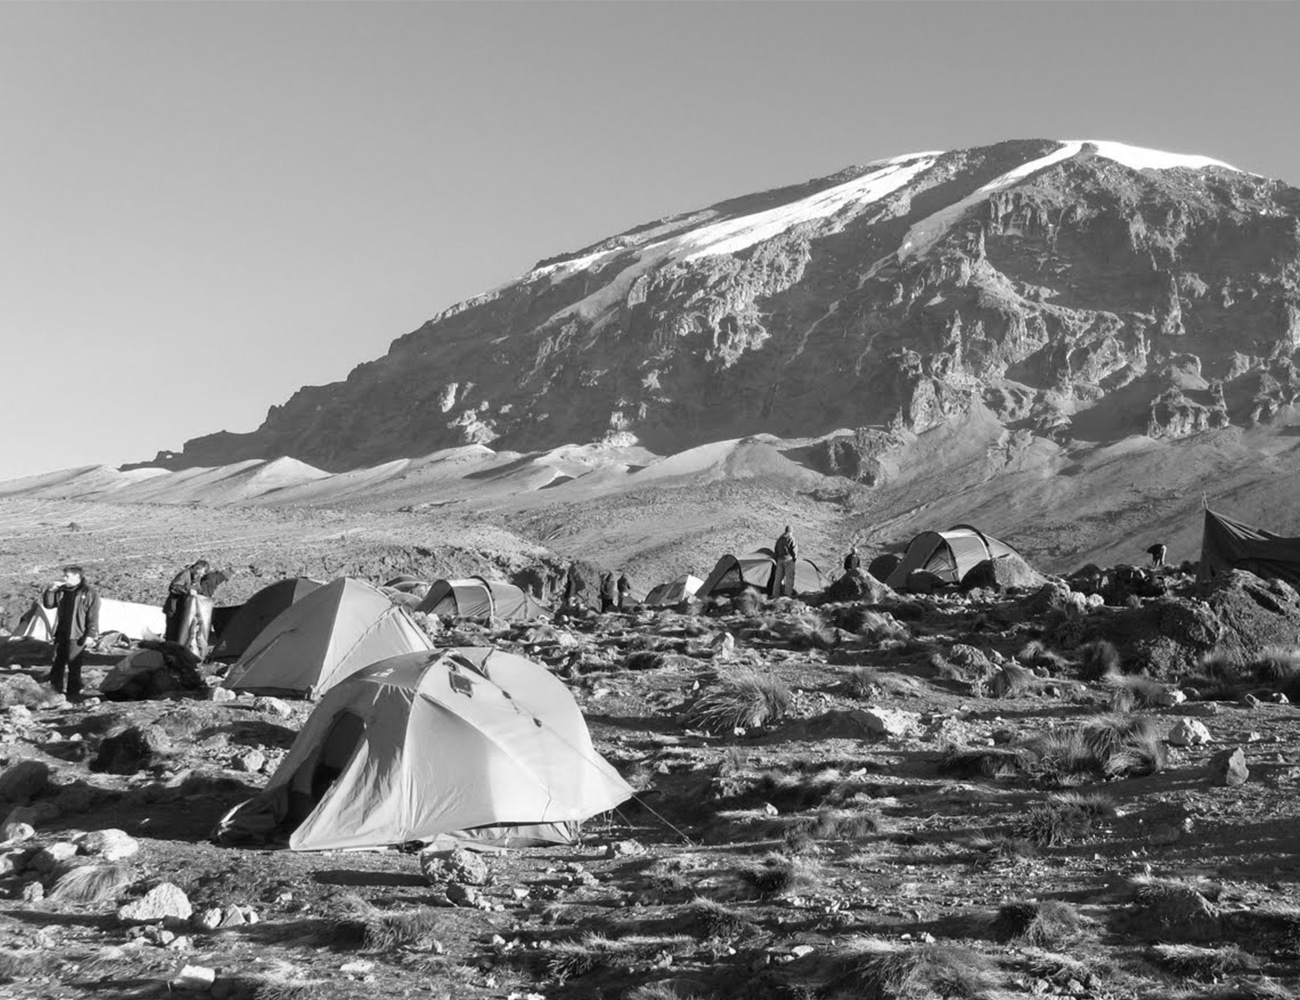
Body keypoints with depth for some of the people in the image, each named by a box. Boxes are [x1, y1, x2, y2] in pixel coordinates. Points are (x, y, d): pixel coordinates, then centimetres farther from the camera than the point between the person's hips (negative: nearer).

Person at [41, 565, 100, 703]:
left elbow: (93, 616, -10)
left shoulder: (90, 593, -9)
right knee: (58, 661, 13)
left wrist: (90, 634, -14)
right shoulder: (62, 591, 9)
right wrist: (50, 590, -4)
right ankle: (55, 687, 25)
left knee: (74, 665, -2)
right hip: (61, 633, 6)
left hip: (77, 636, -6)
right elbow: (48, 604, 12)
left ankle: (73, 692, 7)